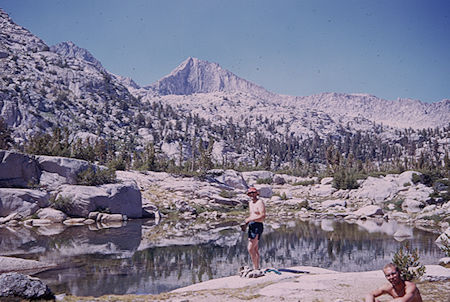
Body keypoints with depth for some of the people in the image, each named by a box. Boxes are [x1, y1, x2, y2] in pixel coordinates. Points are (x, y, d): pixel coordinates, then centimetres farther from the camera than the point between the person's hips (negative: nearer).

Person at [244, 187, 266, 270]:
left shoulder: (260, 203, -10)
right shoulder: (250, 203, 17)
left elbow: (263, 216, -20)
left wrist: (250, 219, -19)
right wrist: (246, 223, 8)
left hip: (258, 226, -9)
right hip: (251, 226, 9)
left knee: (250, 248, -15)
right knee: (255, 249, 10)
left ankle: (255, 267, -8)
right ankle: (257, 267, 15)